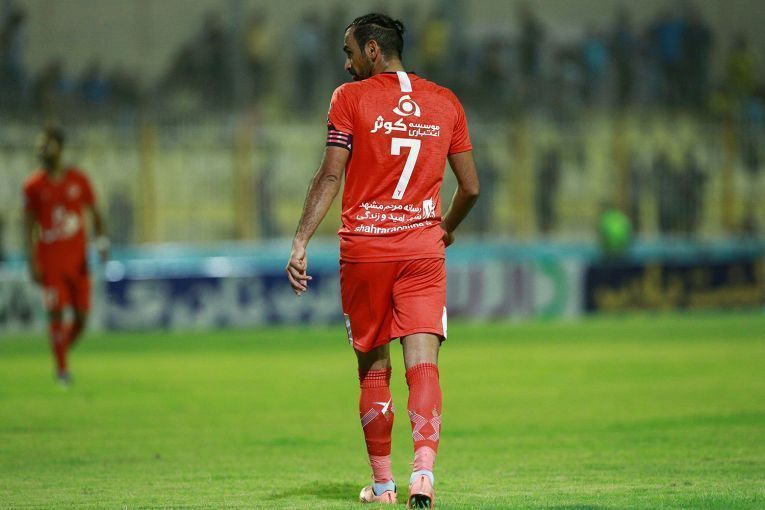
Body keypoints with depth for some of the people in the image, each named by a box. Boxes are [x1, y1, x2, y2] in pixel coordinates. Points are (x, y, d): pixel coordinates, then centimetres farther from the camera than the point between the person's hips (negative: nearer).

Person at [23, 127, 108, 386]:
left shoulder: (78, 180, 3)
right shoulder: (33, 186, -1)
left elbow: (95, 213, 10)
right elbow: (28, 226, 1)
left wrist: (102, 241, -6)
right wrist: (32, 263, -7)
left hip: (77, 260, 2)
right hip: (50, 262, -2)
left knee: (81, 316, 0)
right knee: (56, 313, -9)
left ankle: (64, 347, 27)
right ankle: (61, 367, 2)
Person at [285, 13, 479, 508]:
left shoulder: (350, 98, -1)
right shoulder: (446, 102, 9)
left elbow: (330, 176, -8)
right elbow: (470, 187, 12)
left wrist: (301, 241, -7)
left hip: (364, 248, -1)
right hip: (424, 247, 1)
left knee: (374, 368, 10)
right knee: (423, 363, -6)